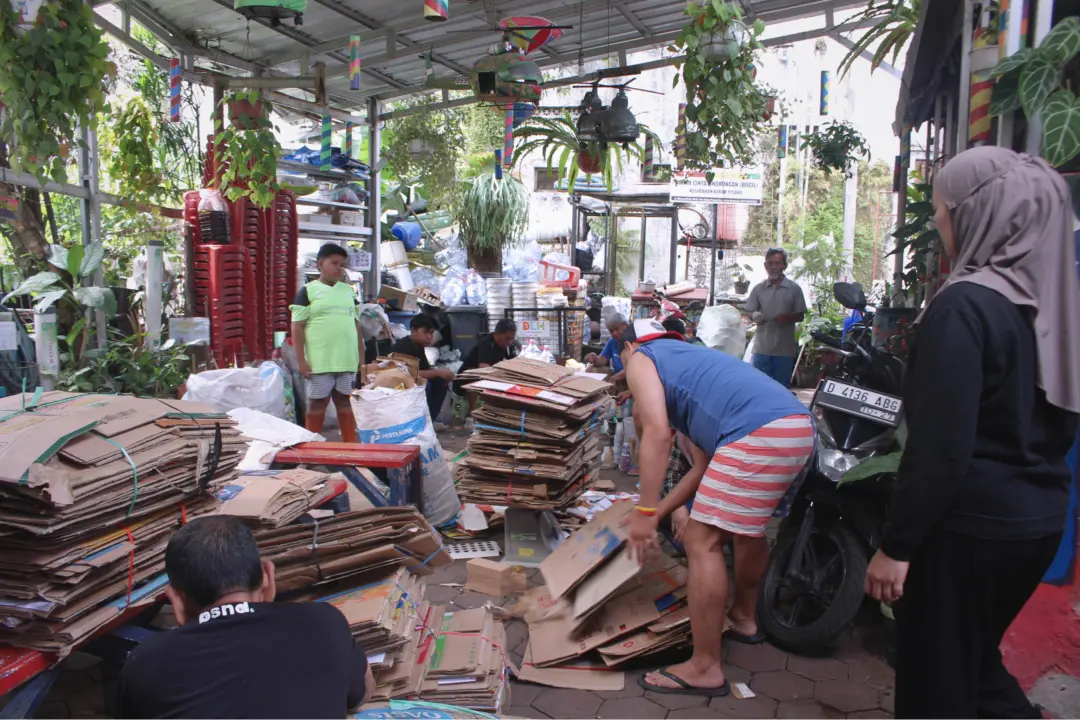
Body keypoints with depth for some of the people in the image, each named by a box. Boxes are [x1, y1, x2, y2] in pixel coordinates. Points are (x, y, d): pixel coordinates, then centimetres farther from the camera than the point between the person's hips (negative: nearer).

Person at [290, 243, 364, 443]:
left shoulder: (349, 291, 13)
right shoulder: (308, 291, -2)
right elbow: (297, 327, -4)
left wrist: (361, 356, 13)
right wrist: (301, 360, -10)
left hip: (347, 359, 4)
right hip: (320, 360, -4)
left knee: (345, 401, 10)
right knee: (317, 402, 4)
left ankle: (351, 445, 15)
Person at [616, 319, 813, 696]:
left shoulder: (642, 359, 12)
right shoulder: (687, 360, 35)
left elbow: (657, 433, -7)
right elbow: (704, 465, 31)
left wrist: (644, 512, -6)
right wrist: (658, 514, 33)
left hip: (758, 434, -10)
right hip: (797, 426, 10)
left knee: (702, 542, -1)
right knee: (747, 525, 29)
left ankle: (705, 669, 8)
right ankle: (744, 618, 48)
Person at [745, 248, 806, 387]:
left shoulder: (794, 289, 1)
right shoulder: (758, 288, 4)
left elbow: (801, 316, 4)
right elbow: (750, 312, 7)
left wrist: (788, 318, -18)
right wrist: (755, 316, -17)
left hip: (785, 348, -1)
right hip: (762, 347, 1)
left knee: (781, 388, 8)